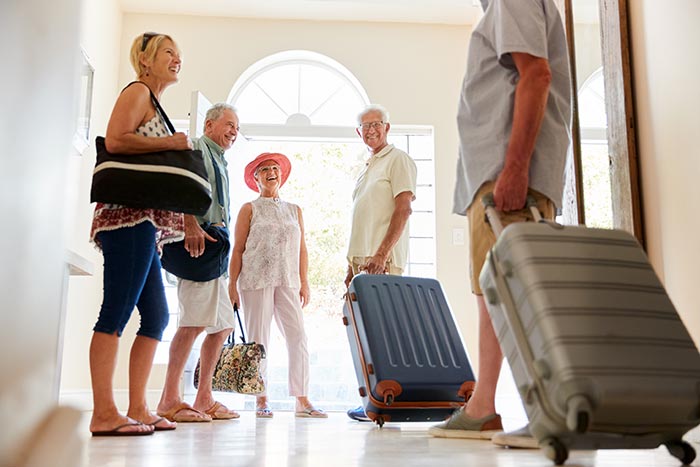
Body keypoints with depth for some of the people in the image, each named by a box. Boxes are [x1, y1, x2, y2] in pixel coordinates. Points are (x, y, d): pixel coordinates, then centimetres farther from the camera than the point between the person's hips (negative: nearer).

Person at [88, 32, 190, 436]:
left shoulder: (154, 103, 27)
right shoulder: (137, 91, 1)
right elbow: (115, 140, -16)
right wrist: (169, 142, -12)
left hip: (144, 221, 10)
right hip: (129, 214, -10)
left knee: (157, 315, 7)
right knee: (117, 310, -13)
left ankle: (138, 409, 10)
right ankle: (104, 413, -12)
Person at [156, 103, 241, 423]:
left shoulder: (219, 163, 29)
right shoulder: (194, 149, 2)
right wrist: (191, 224, -29)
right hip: (197, 242, -10)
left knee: (223, 324, 8)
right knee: (196, 320, -16)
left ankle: (204, 399, 13)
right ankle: (170, 400, -12)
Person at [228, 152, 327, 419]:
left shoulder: (294, 211, 18)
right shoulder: (249, 209, 9)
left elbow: (301, 249, 16)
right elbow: (237, 249, 4)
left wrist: (304, 283, 9)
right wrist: (232, 284, -3)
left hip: (287, 282, 3)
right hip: (255, 280, -3)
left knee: (297, 337, -6)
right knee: (258, 339, -1)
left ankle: (302, 401, -2)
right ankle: (261, 400, 7)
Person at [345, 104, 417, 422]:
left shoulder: (398, 159, 0)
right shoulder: (367, 169, 25)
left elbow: (403, 209, -12)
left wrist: (382, 253, -20)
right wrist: (353, 263, 18)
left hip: (383, 260, -8)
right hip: (363, 258, 9)